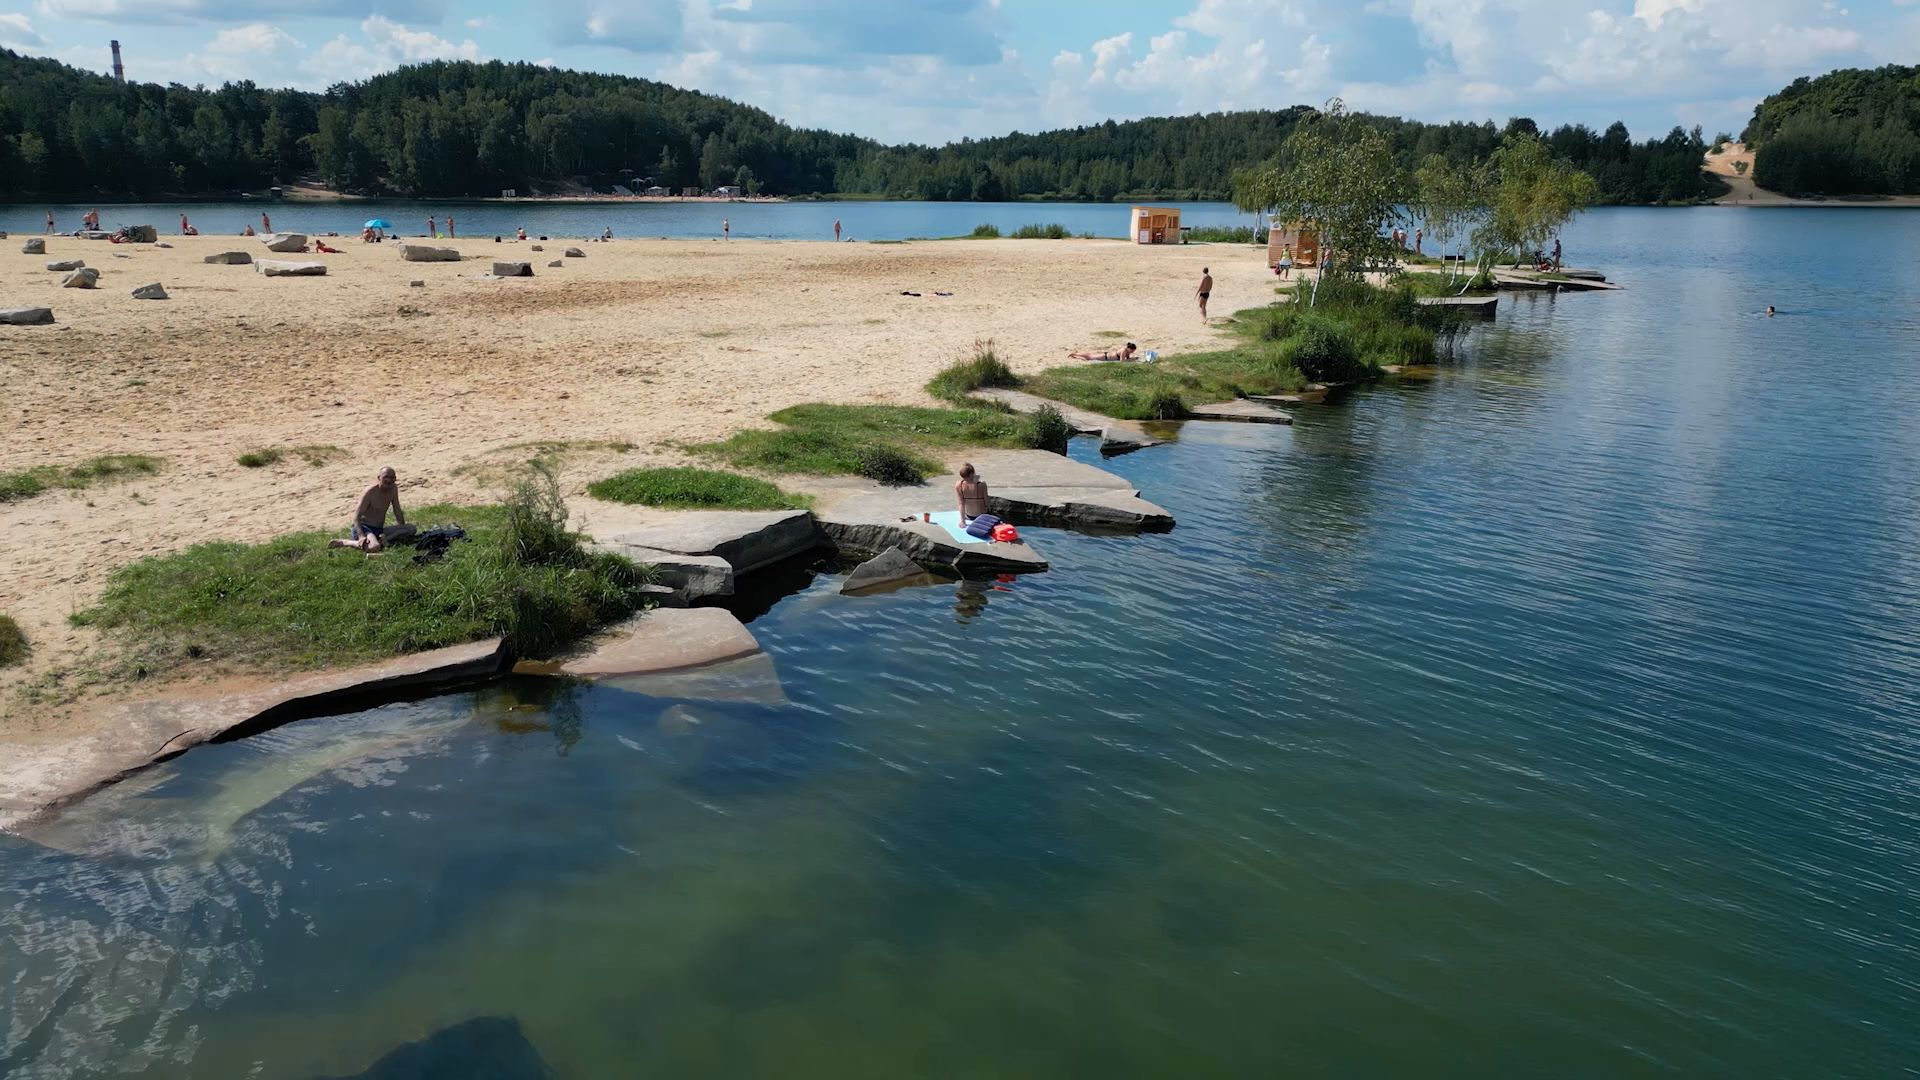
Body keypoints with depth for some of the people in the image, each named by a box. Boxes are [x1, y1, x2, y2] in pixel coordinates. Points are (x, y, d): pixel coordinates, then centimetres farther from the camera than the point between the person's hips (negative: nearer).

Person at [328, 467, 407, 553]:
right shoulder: (370, 492, -17)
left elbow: (397, 511, 14)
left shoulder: (393, 489, 3)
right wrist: (361, 536, -35)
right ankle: (343, 542, -13)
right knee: (375, 547, -37)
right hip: (363, 527, -8)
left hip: (379, 529, 8)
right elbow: (356, 516, -22)